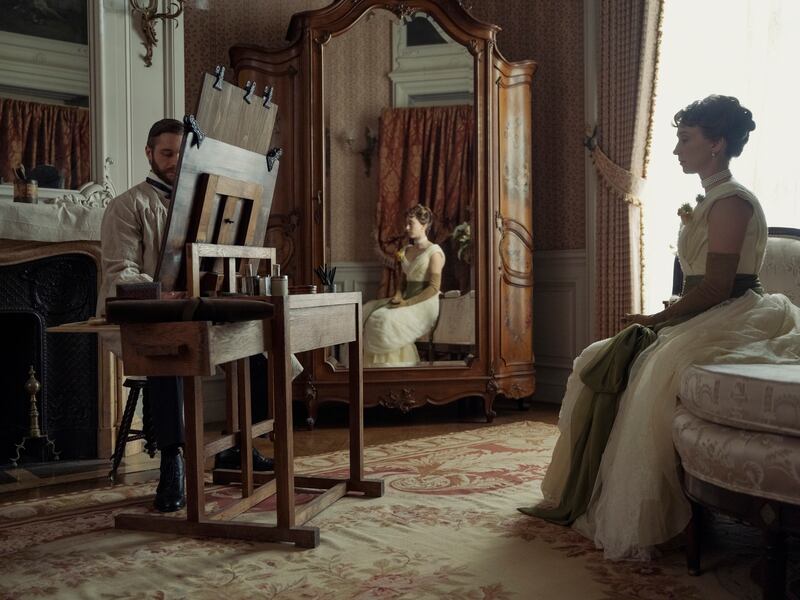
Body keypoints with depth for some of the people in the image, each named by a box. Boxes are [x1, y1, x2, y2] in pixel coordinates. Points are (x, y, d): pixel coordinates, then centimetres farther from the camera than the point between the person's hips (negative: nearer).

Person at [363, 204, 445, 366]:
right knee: (367, 311, -12)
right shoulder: (406, 251, 16)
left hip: (424, 304, -7)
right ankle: (373, 362, -15)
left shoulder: (434, 252, -7)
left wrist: (408, 303, -18)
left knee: (386, 319, -29)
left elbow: (434, 287, -14)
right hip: (406, 300, 7)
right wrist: (398, 295, -3)